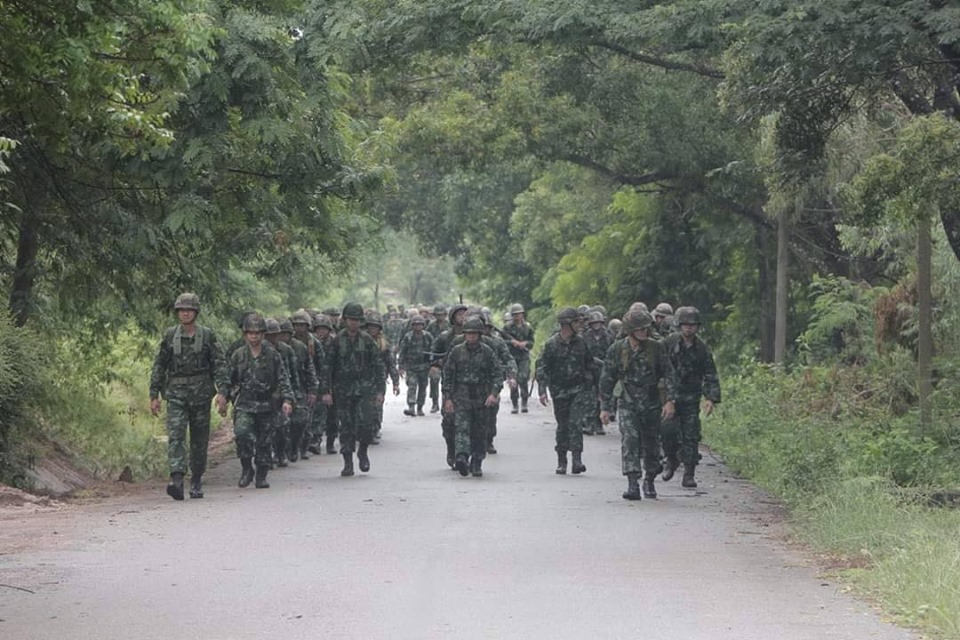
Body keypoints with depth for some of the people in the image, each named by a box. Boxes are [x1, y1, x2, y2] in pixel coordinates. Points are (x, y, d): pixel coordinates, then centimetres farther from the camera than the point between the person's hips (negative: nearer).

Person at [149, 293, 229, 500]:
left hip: (201, 393, 0)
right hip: (176, 393, 0)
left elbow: (219, 364, -1)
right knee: (175, 435, -16)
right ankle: (177, 480, -27)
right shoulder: (170, 336, 5)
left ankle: (196, 482, 21)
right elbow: (159, 366, 9)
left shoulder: (207, 335, 2)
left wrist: (222, 391, -12)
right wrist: (154, 395, 4)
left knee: (200, 440, 6)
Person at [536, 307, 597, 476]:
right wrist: (542, 390, -14)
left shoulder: (580, 341, 5)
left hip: (580, 390, 1)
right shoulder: (552, 344, -7)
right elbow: (541, 367, -6)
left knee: (575, 423, -12)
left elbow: (590, 364, 17)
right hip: (560, 392, -1)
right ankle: (561, 462, 18)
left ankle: (577, 460, -16)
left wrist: (591, 383, 18)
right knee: (563, 427, 6)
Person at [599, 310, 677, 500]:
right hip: (628, 404, -1)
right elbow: (607, 380, 1)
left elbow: (669, 374, 0)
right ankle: (632, 484, -22)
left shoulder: (655, 347, -4)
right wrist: (605, 407, 1)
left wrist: (670, 400, -8)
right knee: (629, 441, -17)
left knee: (652, 445, 10)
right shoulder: (616, 349, -6)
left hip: (651, 405, 1)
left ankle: (649, 481, 31)